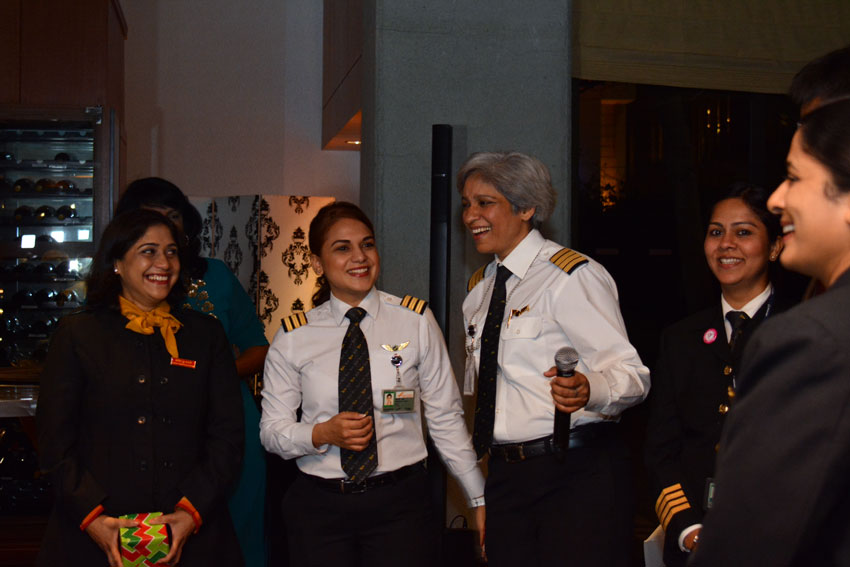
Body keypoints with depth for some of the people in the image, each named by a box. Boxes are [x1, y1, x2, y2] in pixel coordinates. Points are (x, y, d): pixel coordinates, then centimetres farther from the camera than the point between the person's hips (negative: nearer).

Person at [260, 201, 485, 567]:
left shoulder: (416, 321, 0)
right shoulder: (293, 337, 2)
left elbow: (445, 419, 3)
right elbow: (272, 430, 4)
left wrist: (480, 499, 3)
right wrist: (322, 434, -15)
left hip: (400, 505, -1)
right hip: (319, 506, 1)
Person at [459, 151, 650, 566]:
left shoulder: (571, 276, -9)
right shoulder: (478, 288, 14)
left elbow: (630, 373, -15)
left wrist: (586, 389, -37)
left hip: (577, 474, -7)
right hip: (505, 477, 7)